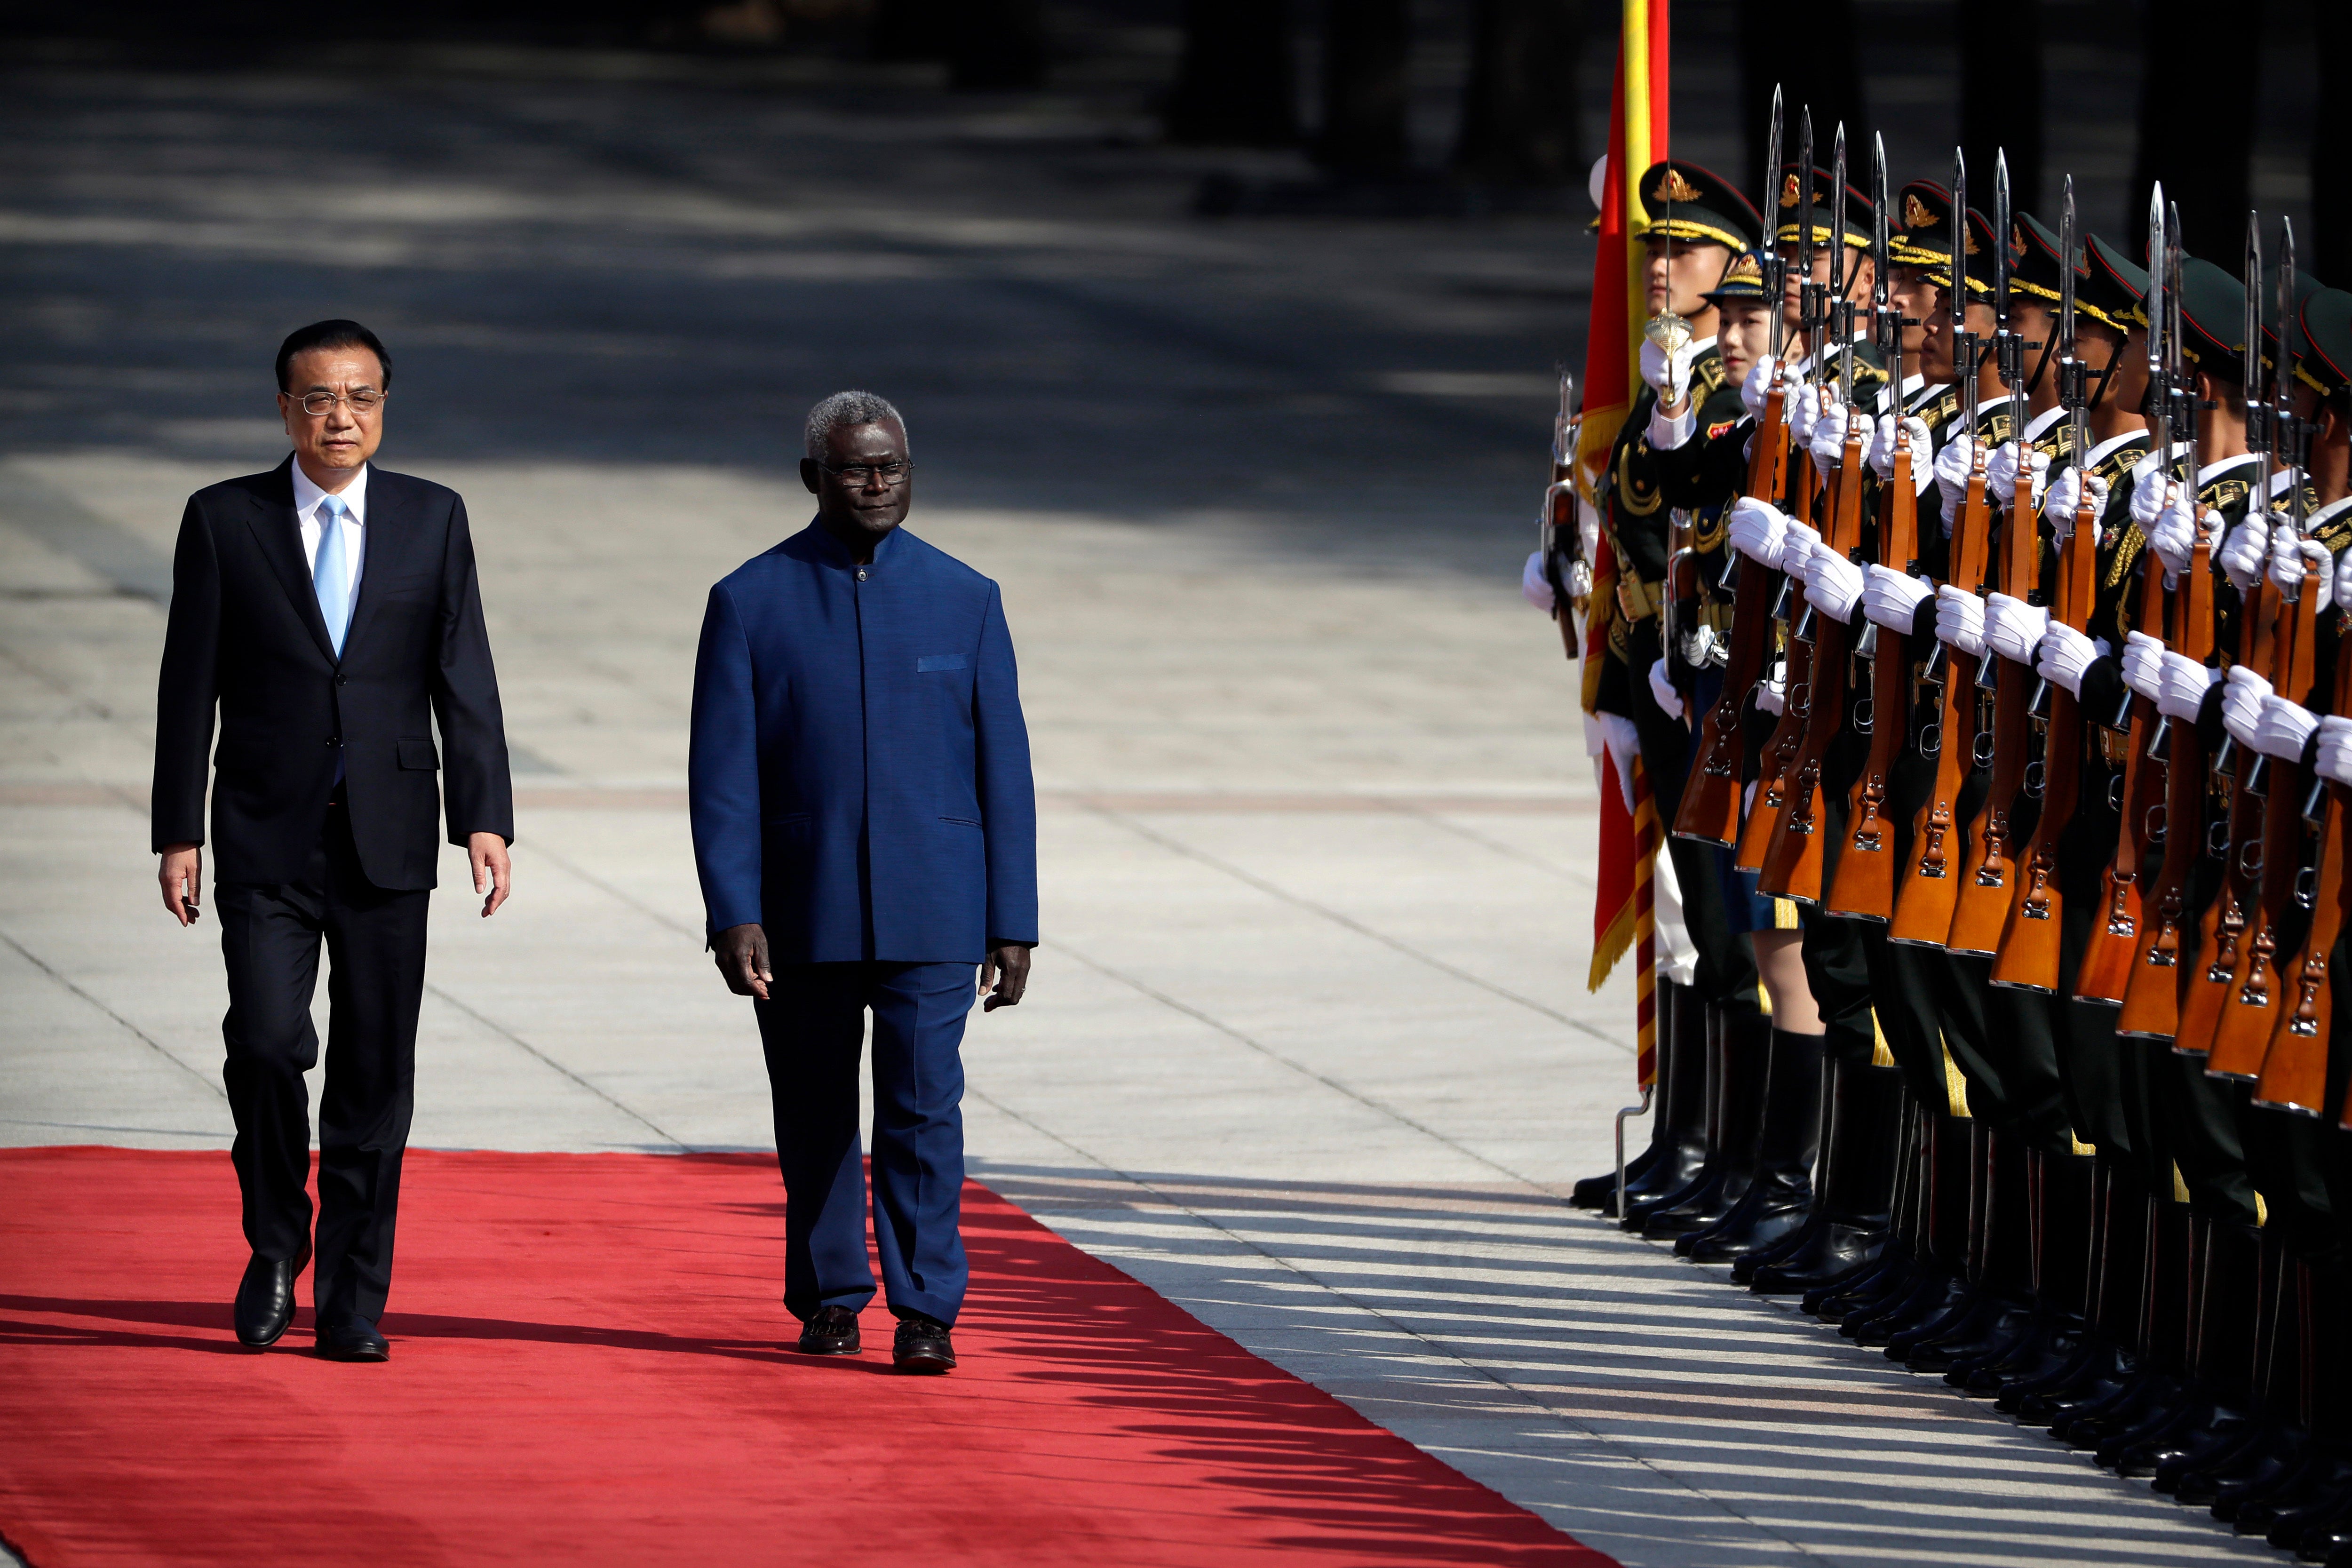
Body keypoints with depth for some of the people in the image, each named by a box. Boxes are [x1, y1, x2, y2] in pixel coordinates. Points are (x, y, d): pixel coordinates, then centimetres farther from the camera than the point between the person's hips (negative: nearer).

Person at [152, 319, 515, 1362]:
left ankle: (351, 1304, 9)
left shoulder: (434, 520, 6)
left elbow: (465, 681, 3)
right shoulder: (224, 521, 3)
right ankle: (275, 1244, 8)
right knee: (268, 1040, -16)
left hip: (386, 842, 1)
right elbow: (189, 688, 3)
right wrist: (179, 834, -2)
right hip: (267, 843, -1)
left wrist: (485, 819, -8)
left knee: (375, 1072, 1)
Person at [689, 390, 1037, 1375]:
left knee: (924, 1109, -9)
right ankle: (829, 1299, 22)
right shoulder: (751, 601, 1)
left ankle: (925, 1311, -6)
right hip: (802, 915, 0)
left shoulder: (964, 601, 5)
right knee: (815, 1119, 9)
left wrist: (1013, 924, 1)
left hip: (931, 914, 0)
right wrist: (732, 916, -11)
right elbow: (721, 775, -2)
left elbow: (1004, 769, 6)